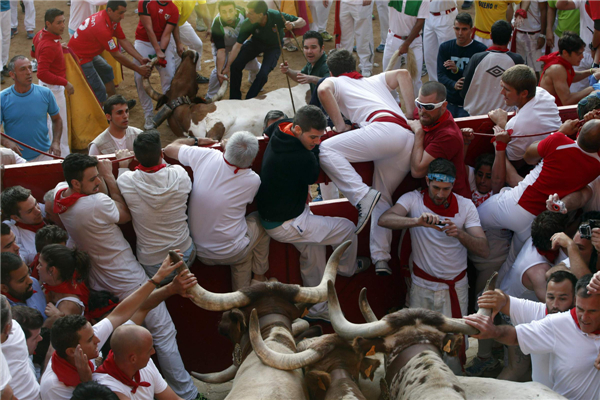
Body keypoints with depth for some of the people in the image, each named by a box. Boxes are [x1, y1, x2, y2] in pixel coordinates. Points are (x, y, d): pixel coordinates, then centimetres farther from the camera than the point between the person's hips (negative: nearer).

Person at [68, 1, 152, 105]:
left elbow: (124, 41, -1)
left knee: (107, 71, 26)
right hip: (80, 57, -11)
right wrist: (138, 69, -19)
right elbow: (116, 55, -26)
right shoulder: (102, 27, -33)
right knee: (99, 90, -11)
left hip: (90, 54, 11)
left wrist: (141, 59, -9)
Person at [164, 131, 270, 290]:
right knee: (260, 220, 25)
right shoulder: (253, 181, -20)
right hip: (229, 253, -3)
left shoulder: (205, 156, -19)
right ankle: (259, 277, 38)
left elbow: (170, 148, 0)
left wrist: (194, 141, 19)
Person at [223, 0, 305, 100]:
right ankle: (234, 100, 4)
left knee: (263, 75, -22)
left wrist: (292, 24, -48)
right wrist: (227, 67, -28)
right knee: (235, 65, -14)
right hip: (256, 42, 2)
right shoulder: (248, 24, -29)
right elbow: (238, 45, -24)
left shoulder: (277, 17, -35)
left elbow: (302, 21, -24)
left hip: (274, 46, -2)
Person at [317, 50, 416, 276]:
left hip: (384, 128, -7)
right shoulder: (375, 80, 37)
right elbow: (402, 74, 21)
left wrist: (340, 125, 7)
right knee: (383, 198, 14)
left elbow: (323, 90, -1)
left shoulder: (334, 81, 23)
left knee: (326, 150, -11)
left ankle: (362, 196, -27)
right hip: (408, 138, 7)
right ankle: (381, 258, 0)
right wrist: (411, 114, 22)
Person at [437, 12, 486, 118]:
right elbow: (441, 76, -3)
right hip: (449, 100, 3)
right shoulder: (445, 47, 7)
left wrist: (457, 70, -20)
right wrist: (454, 85, -24)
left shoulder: (481, 50, -4)